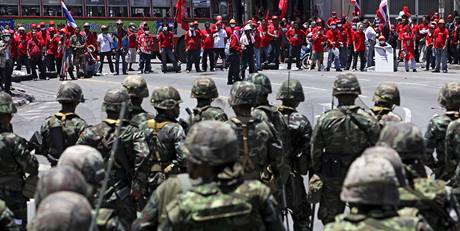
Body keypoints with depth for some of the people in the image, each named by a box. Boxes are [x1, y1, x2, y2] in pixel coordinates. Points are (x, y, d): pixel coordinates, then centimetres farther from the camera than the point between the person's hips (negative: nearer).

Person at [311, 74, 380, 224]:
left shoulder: (325, 120, -10)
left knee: (329, 219, 14)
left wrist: (318, 174, 9)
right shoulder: (369, 121, -9)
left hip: (332, 178, 0)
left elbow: (315, 152, -5)